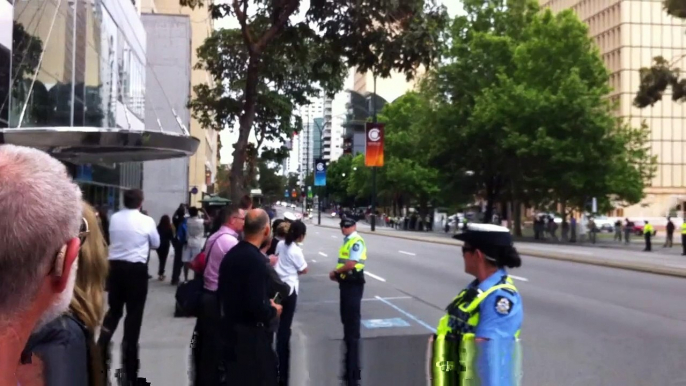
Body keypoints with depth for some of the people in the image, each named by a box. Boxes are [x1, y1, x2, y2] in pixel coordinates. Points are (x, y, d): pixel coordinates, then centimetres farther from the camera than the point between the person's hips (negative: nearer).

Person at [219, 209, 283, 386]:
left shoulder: (231, 254, 4)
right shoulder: (257, 260, -22)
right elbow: (257, 306, -27)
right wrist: (273, 311, -7)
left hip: (230, 328, 8)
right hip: (251, 333, -8)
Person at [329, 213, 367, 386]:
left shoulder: (356, 242, -15)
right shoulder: (347, 241, 16)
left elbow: (351, 264, -23)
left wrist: (335, 272, -9)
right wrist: (337, 274, 6)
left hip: (353, 284, -10)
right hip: (346, 283, 10)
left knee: (353, 323, -7)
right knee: (346, 320, 17)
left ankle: (353, 372, -2)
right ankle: (349, 367, 31)